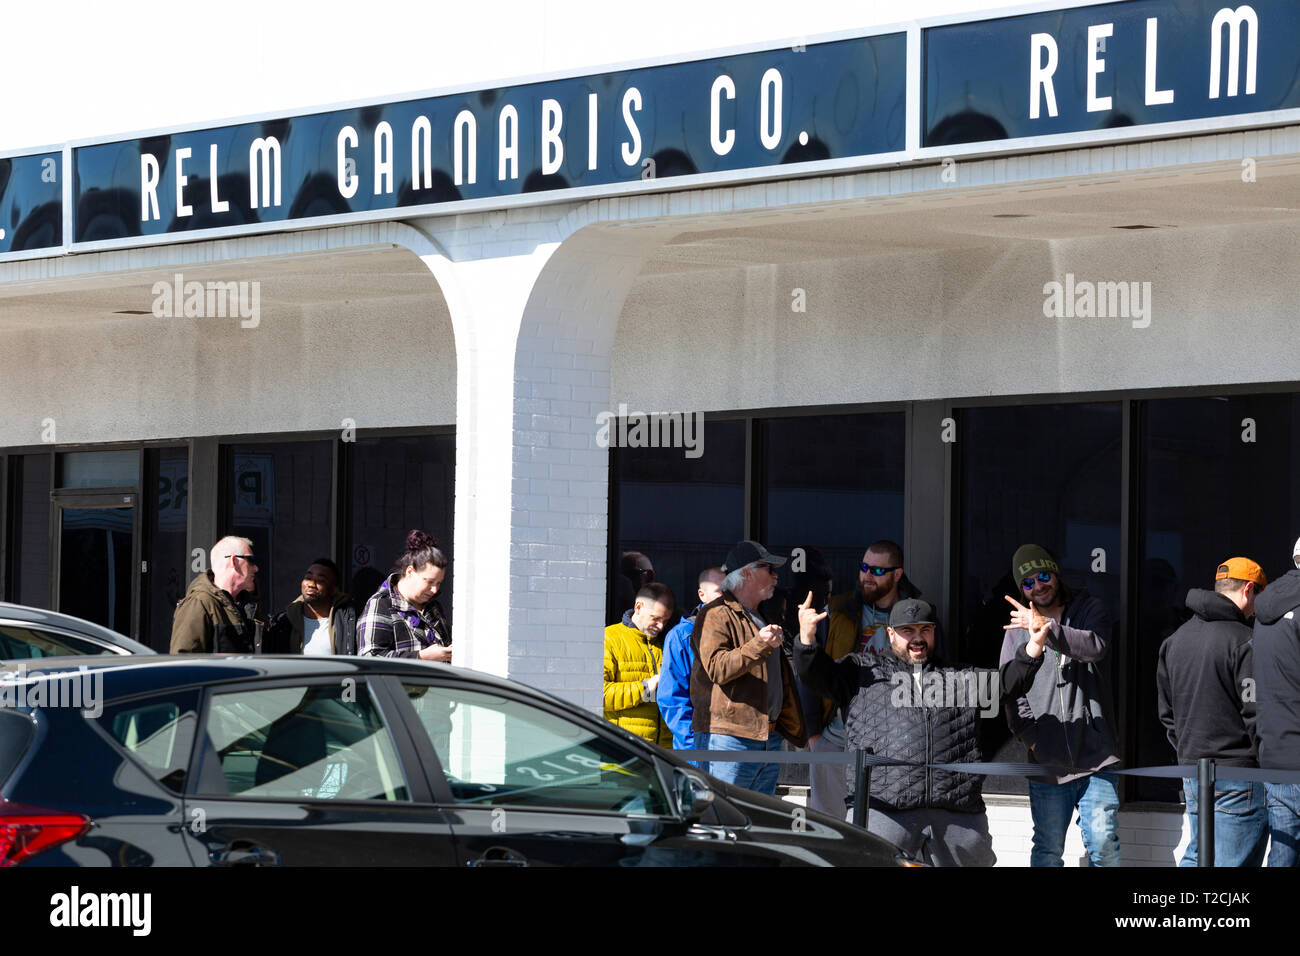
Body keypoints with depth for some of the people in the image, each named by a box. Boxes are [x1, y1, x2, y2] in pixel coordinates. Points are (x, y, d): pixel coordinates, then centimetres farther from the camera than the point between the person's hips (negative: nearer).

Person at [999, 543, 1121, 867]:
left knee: (1103, 842, -7)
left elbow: (1096, 646, -14)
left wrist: (1047, 627, -25)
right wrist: (1028, 733, -8)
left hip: (1094, 753, -2)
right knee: (1048, 850, 3)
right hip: (1047, 760, 2)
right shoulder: (1018, 629, 12)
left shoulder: (1089, 610, 8)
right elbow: (1009, 690, 6)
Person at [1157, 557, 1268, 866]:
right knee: (1232, 863, -5)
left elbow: (1167, 712, 18)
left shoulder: (1174, 640, 13)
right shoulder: (1244, 641, -13)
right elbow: (1256, 713, -16)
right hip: (1238, 776, -7)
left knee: (1197, 855, 16)